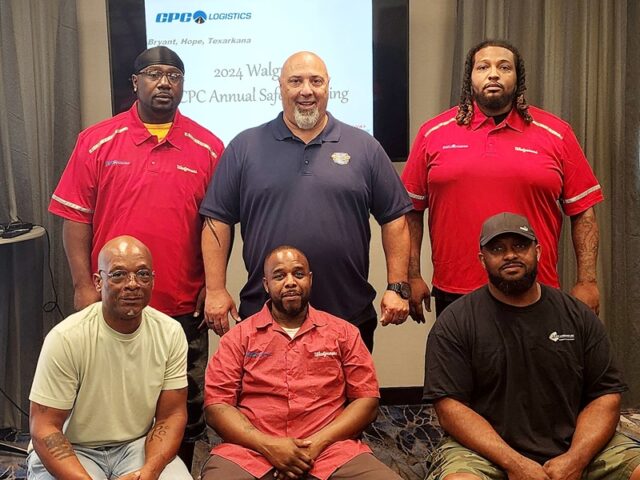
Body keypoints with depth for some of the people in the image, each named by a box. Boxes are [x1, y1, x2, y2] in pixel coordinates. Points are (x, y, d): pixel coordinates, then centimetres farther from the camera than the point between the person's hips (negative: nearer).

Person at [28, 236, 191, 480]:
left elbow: (171, 416, -3)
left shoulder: (171, 333, -7)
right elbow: (44, 427, -14)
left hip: (138, 445, 3)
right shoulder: (65, 338, -18)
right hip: (71, 450, -2)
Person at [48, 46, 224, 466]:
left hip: (184, 307, 1)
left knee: (186, 408, 11)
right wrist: (83, 285, -5)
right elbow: (76, 217, 0)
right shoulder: (97, 141, 1)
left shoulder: (208, 147, 2)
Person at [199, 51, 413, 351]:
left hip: (350, 317, 1)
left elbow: (394, 218, 6)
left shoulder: (365, 148, 5)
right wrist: (215, 290, -3)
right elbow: (218, 221, 3)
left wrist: (397, 287, 0)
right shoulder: (245, 148, 4)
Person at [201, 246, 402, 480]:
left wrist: (318, 442, -7)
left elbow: (367, 399, 7)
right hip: (252, 450, -1)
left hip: (330, 449, 1)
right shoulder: (239, 337, 10)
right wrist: (267, 445, -10)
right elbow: (216, 405, 4)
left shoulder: (343, 333, 12)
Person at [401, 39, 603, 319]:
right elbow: (412, 210, 5)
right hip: (453, 294, 0)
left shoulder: (556, 134, 3)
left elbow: (582, 212, 4)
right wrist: (413, 277, 2)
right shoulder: (433, 133, 3)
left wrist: (586, 281, -1)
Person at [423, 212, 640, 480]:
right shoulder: (455, 323, -2)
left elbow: (605, 396, 5)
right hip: (488, 450, -2)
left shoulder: (578, 316, 8)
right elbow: (450, 406, -8)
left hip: (575, 448, 2)